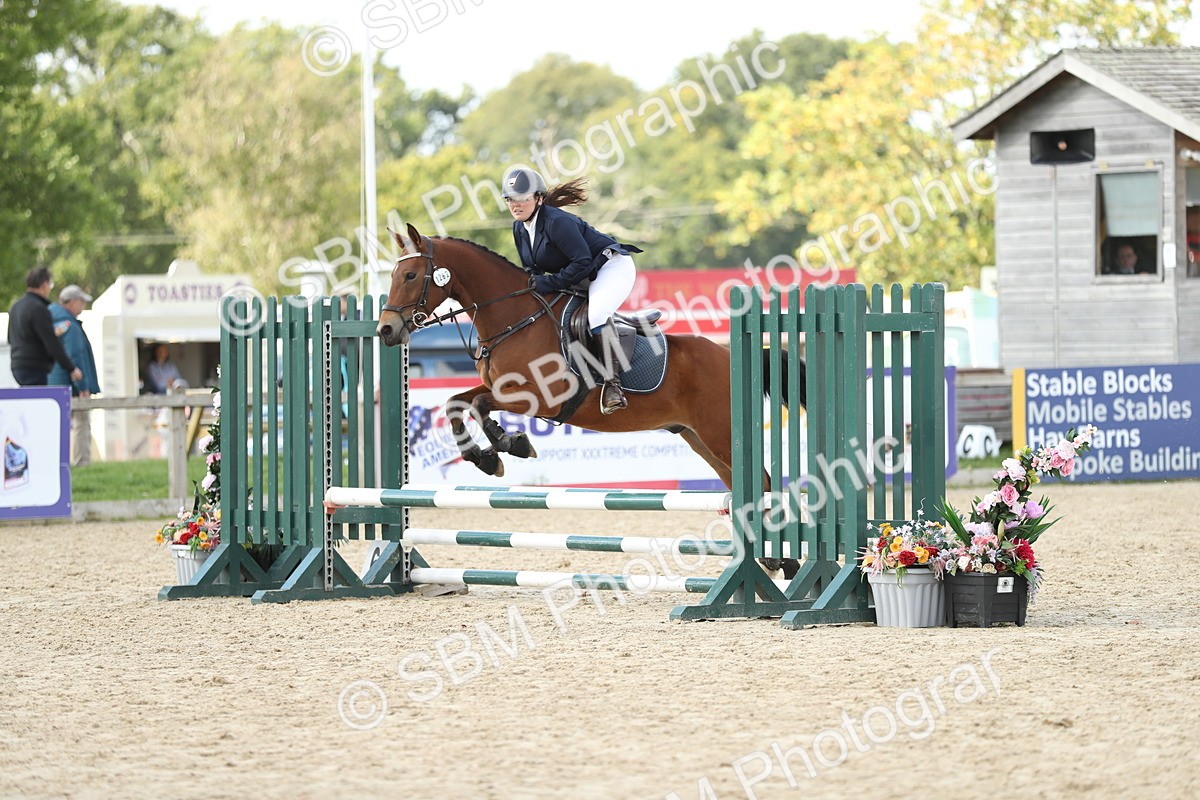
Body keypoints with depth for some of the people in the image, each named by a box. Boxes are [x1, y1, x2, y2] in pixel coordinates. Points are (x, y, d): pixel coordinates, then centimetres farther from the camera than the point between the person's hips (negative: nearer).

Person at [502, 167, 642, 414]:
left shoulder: (556, 221, -25)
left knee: (596, 313, -35)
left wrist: (547, 283, -28)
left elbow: (583, 263, -28)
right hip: (579, 281, 11)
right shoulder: (519, 228, 2)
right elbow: (532, 270, 12)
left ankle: (612, 383, -38)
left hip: (612, 267, -11)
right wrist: (532, 285, -10)